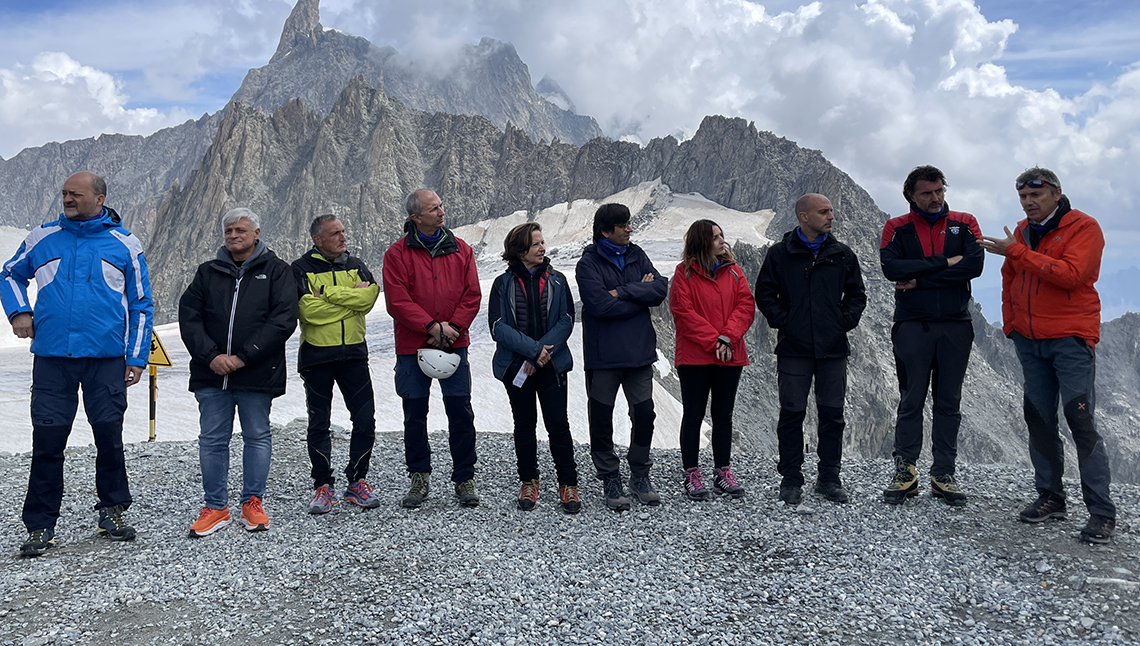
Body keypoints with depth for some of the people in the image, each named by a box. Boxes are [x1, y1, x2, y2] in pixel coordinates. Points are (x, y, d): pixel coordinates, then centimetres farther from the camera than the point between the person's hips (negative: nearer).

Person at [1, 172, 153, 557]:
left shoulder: (124, 245, 4)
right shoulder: (42, 239, 9)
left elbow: (141, 305, 7)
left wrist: (136, 358, 1)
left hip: (106, 360, -1)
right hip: (52, 357, 1)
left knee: (109, 438, 6)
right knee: (47, 441, 1)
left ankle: (112, 512, 22)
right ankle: (40, 526, 11)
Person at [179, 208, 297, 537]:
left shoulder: (276, 271, 2)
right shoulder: (208, 272, 12)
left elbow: (283, 319, -10)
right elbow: (188, 316, 5)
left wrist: (243, 357, -15)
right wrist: (211, 356, -11)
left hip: (257, 374, -3)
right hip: (211, 374, 3)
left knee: (257, 437, 7)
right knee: (211, 441, 6)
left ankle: (253, 503, 21)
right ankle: (216, 507, 18)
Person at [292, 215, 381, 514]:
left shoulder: (355, 265, 9)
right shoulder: (300, 270, -2)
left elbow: (370, 296, -11)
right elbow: (309, 310, -17)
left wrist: (327, 293, -15)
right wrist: (351, 298, -10)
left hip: (354, 354, 3)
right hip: (316, 356, -2)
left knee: (365, 420, 2)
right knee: (318, 424, 6)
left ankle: (357, 481, 17)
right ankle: (323, 486, 18)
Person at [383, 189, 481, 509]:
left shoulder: (460, 249, 6)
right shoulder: (397, 254, -2)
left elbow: (472, 294, 3)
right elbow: (397, 301, -9)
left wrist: (453, 327, -11)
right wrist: (432, 327, -17)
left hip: (454, 344, 1)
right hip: (412, 347, -1)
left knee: (461, 413, 1)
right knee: (415, 414, 7)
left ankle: (464, 479, 13)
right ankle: (419, 479, 21)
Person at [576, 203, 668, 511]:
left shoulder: (636, 256, 10)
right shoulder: (589, 263, -6)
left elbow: (661, 287, -4)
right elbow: (600, 305, -19)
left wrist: (622, 292, -15)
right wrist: (641, 294, -9)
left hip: (639, 350, 4)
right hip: (603, 356, -4)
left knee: (644, 414, 8)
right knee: (601, 419, 5)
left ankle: (640, 474, 25)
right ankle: (610, 479, 20)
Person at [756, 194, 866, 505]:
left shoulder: (843, 255, 9)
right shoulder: (780, 254, 1)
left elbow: (857, 293, 16)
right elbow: (764, 293, 4)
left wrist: (846, 320, 2)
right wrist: (782, 321, -6)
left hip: (833, 350, 3)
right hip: (794, 349, -2)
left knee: (832, 414, 6)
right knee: (792, 414, 2)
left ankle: (829, 478, 18)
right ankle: (791, 479, 13)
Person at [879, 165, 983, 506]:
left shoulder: (964, 224, 8)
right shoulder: (897, 228, 6)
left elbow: (974, 264, -10)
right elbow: (891, 268, -13)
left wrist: (918, 278, -13)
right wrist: (944, 263, -13)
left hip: (955, 325, 2)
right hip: (912, 325, -1)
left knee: (949, 401, 6)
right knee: (911, 399, 1)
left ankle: (943, 474, 11)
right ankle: (905, 471, 5)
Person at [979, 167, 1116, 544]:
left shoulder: (1083, 228, -7)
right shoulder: (1021, 232, 12)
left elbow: (1071, 275, -23)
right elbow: (1009, 281, 21)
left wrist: (1018, 252, -22)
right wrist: (1010, 323, 11)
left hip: (1071, 339, -6)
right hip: (1030, 341, 6)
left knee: (1081, 421, -9)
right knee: (1039, 420, 7)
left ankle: (1102, 512, -3)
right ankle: (1050, 497, 17)